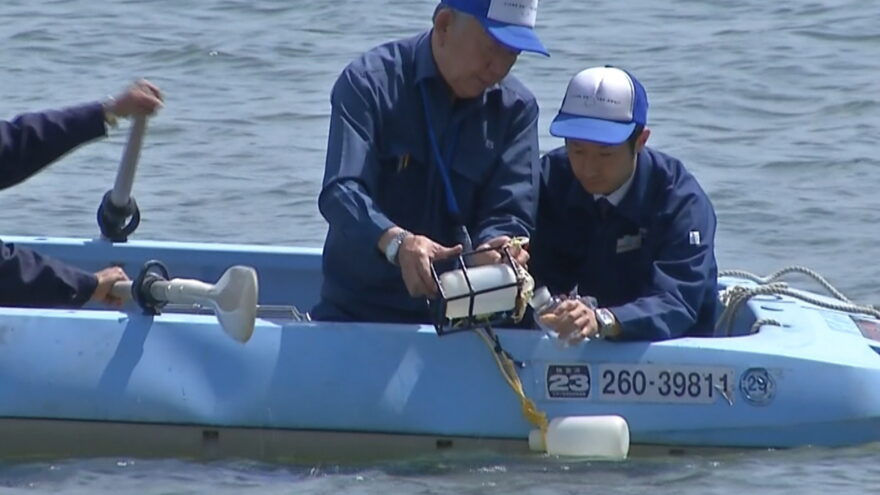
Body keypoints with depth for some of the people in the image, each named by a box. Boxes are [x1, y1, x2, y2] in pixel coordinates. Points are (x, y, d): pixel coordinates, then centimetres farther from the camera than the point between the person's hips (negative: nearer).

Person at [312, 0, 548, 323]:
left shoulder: (516, 109, 5)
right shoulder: (369, 83, -6)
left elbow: (511, 213, -3)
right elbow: (341, 192, -19)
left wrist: (490, 251, -28)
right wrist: (395, 243, -40)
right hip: (356, 308, -3)